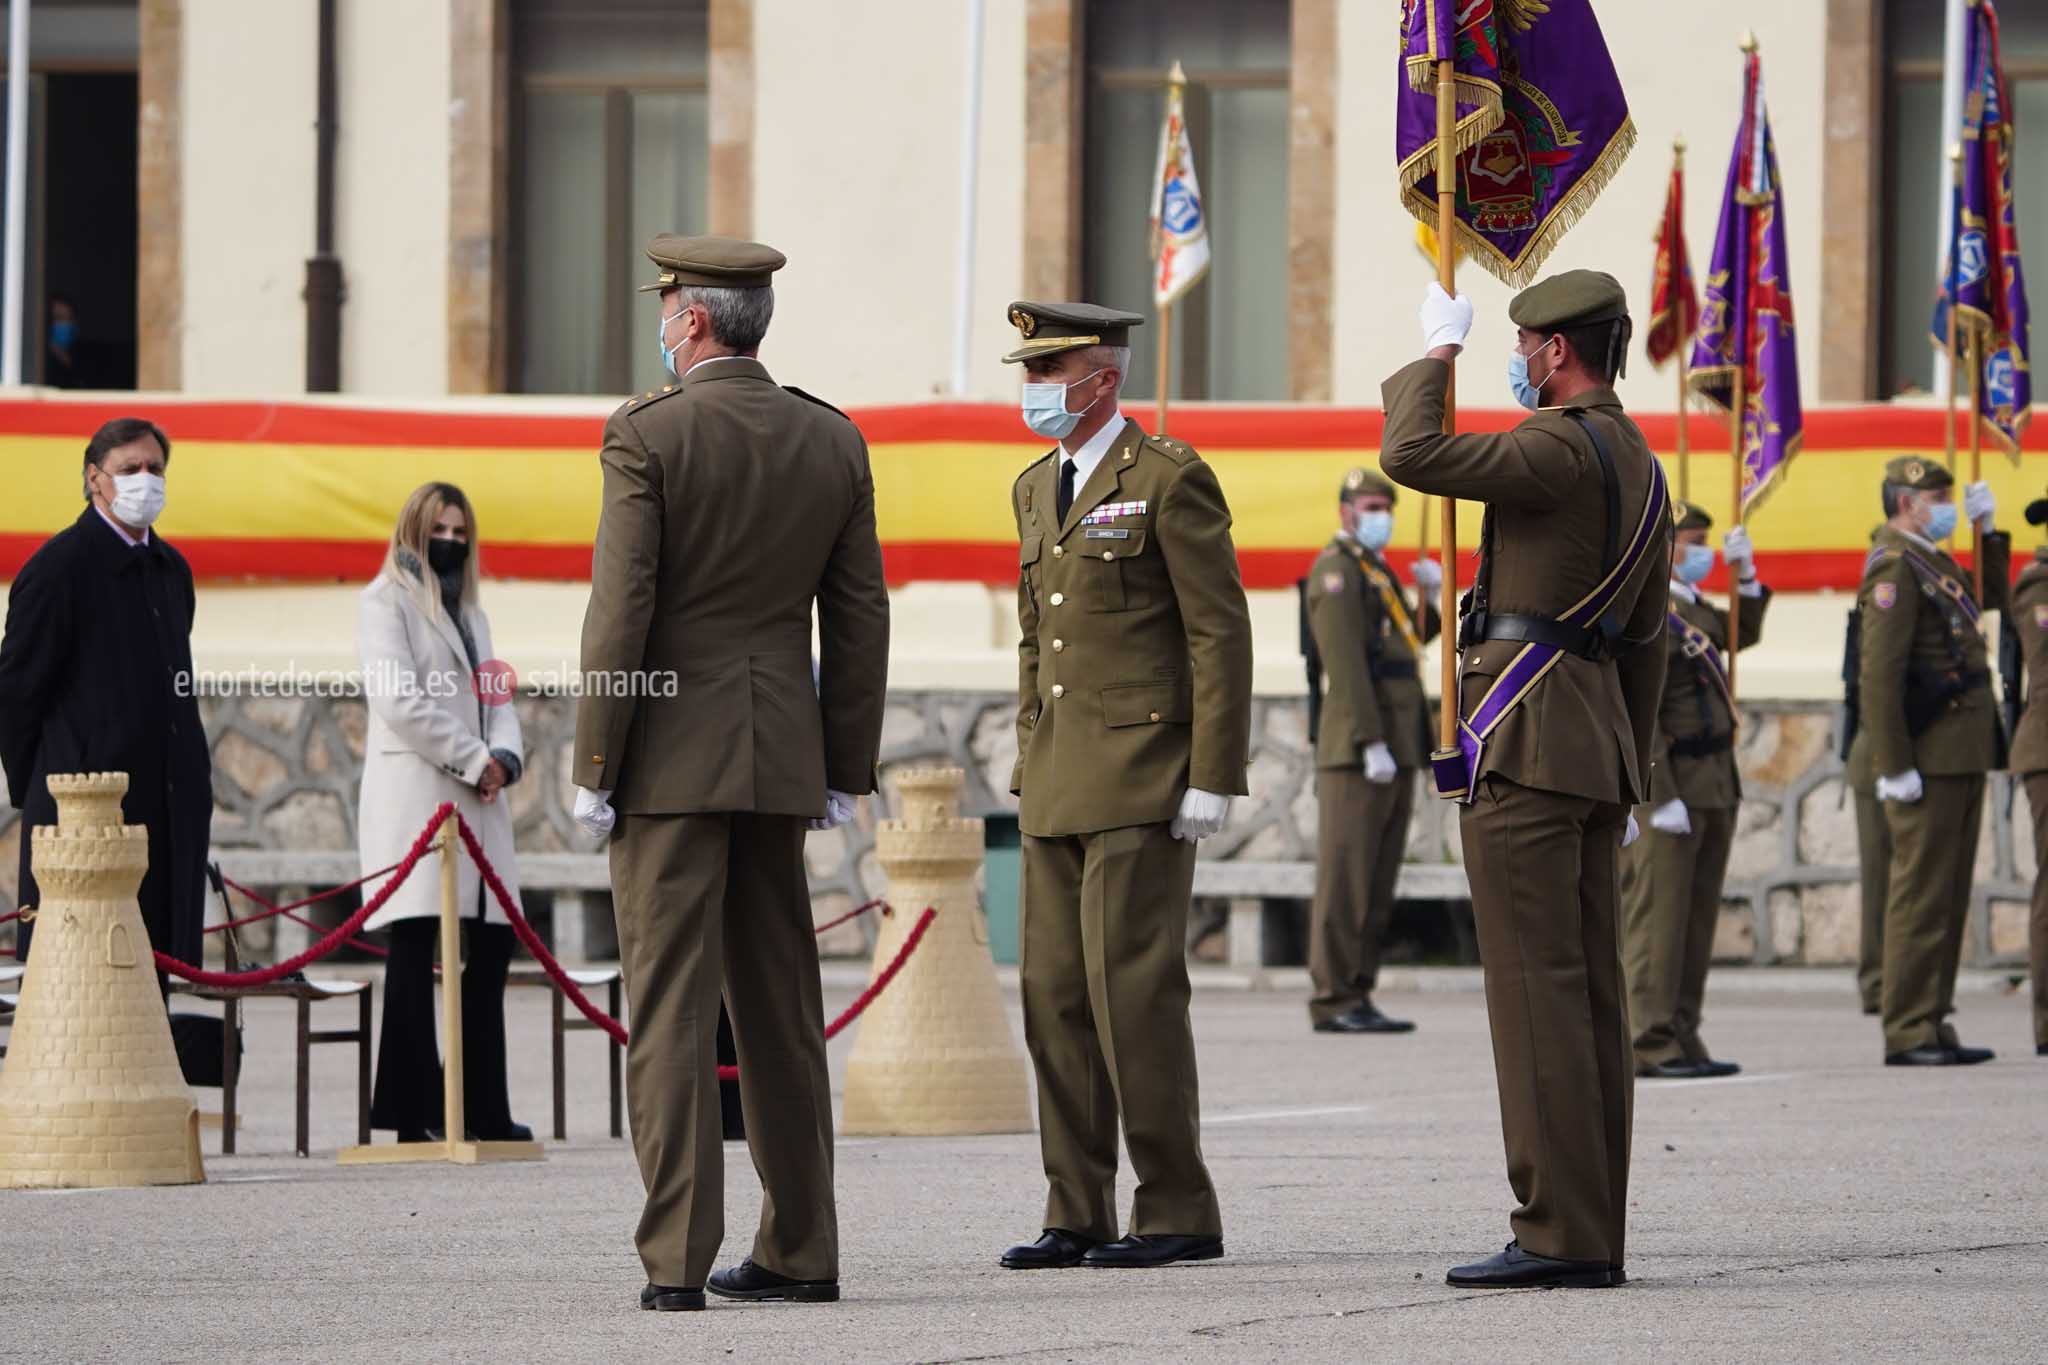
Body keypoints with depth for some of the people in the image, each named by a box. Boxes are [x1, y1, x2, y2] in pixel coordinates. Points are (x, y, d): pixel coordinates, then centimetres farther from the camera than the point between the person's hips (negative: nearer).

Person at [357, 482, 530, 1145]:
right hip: (414, 797, -8)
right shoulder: (385, 600, 1)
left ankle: (483, 1109, 7)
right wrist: (474, 762, -11)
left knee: (491, 945, 4)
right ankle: (413, 1113, -12)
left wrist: (505, 757, -3)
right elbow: (399, 700, -10)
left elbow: (495, 698, 19)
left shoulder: (469, 612, 24)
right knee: (415, 947, -10)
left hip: (476, 800, 8)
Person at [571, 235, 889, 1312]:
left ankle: (677, 1258, -10)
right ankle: (800, 1251, 16)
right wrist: (845, 772, 14)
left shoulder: (647, 435, -9)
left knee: (671, 1008, -5)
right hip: (782, 760, 5)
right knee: (781, 1006, 12)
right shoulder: (833, 442, 6)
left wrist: (594, 768, -7)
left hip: (672, 756, -5)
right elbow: (860, 617, 8)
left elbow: (620, 613, -13)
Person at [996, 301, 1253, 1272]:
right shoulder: (1037, 490, 18)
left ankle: (1176, 1211, -4)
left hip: (1142, 777, -8)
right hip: (1057, 783, 8)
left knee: (1133, 986, -10)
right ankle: (1076, 1216, 9)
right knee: (1054, 992, 5)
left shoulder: (1168, 480, -7)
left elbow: (1220, 634, -10)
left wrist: (1213, 781, -14)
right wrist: (1028, 769, 17)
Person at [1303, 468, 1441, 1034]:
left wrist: (1431, 594, 12)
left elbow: (1412, 640, 29)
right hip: (1356, 748, -10)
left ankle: (1357, 998, 9)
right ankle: (1334, 1002, -9)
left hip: (1395, 751, 10)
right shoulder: (1336, 570, -9)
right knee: (1345, 876, -9)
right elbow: (1345, 664, -18)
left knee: (1378, 881, 7)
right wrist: (1373, 745, -23)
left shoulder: (1376, 573, 22)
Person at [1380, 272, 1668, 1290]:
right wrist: (1629, 781, 26)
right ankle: (1594, 1235, 7)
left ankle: (1557, 1233, -13)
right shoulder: (1642, 468, 18)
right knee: (1589, 990, 7)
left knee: (1536, 987, -10)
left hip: (1521, 738, -10)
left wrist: (1438, 350, -3)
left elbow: (1411, 455, -19)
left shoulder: (1563, 450, -12)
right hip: (1596, 742, 10)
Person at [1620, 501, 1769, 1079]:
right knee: (1657, 917, -7)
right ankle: (1651, 1045, -6)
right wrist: (1663, 797, -22)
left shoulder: (1688, 607, 15)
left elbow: (1744, 634, 35)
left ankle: (1682, 1039, 16)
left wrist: (1745, 575, 19)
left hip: (1713, 788, 10)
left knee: (1697, 921, 11)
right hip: (1669, 786, -10)